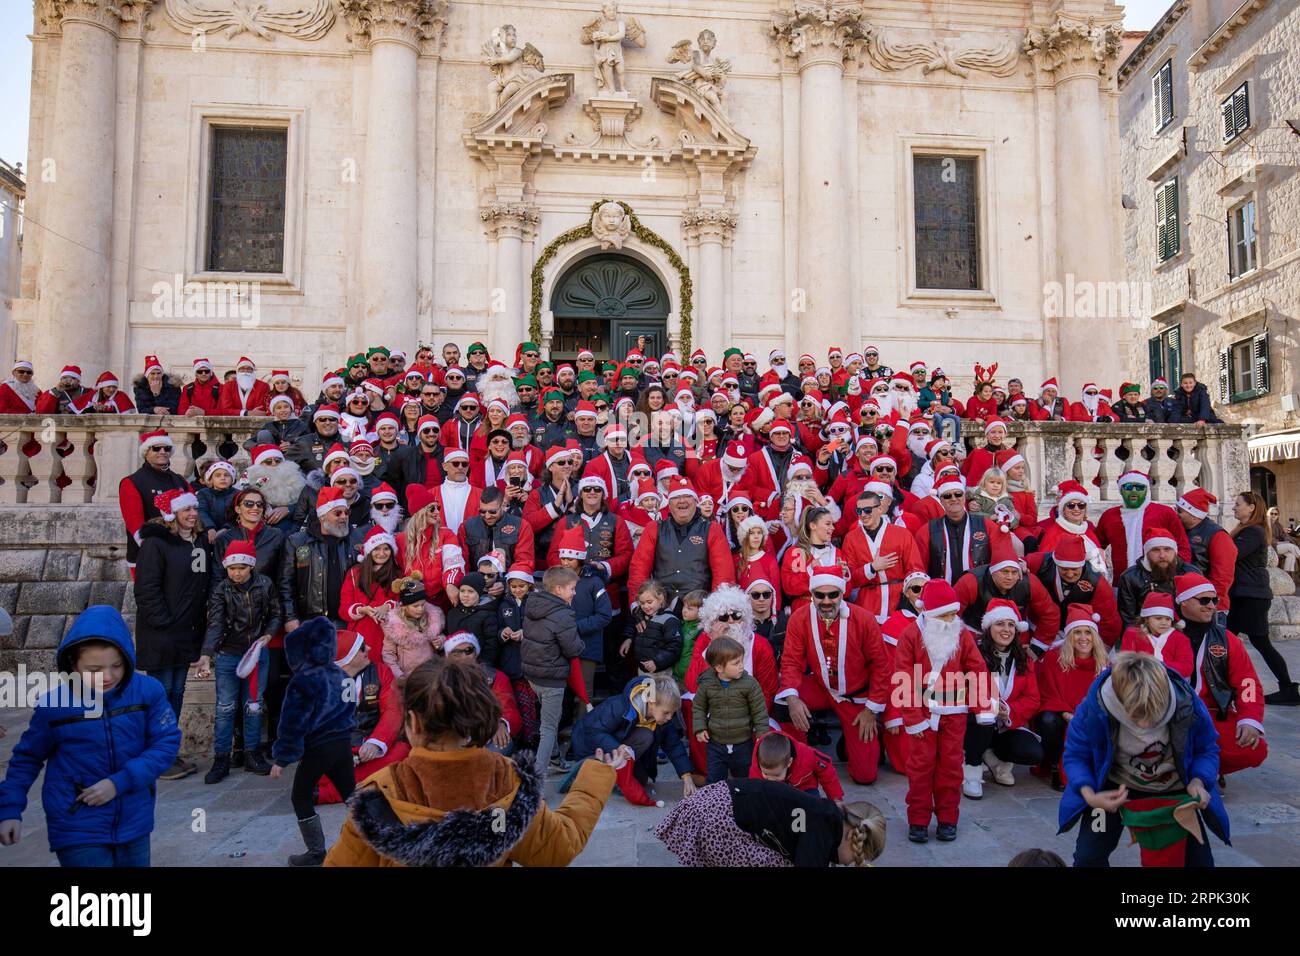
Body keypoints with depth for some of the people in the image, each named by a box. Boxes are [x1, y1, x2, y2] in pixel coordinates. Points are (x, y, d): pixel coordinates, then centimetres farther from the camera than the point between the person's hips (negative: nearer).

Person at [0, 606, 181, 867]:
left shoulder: (148, 691, -12)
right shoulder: (52, 705, -12)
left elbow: (166, 744, -10)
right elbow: (27, 758, 3)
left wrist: (120, 782, -18)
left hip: (134, 823, 2)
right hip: (78, 830, -2)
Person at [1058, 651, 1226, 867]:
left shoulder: (1187, 705, -29)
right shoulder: (1093, 708, -34)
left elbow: (1206, 750, -7)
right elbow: (1075, 756, -17)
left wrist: (1198, 782, -27)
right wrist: (1089, 795, -35)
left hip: (1174, 789, 2)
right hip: (1117, 788, -2)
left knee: (1200, 860, 5)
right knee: (1088, 857, -13)